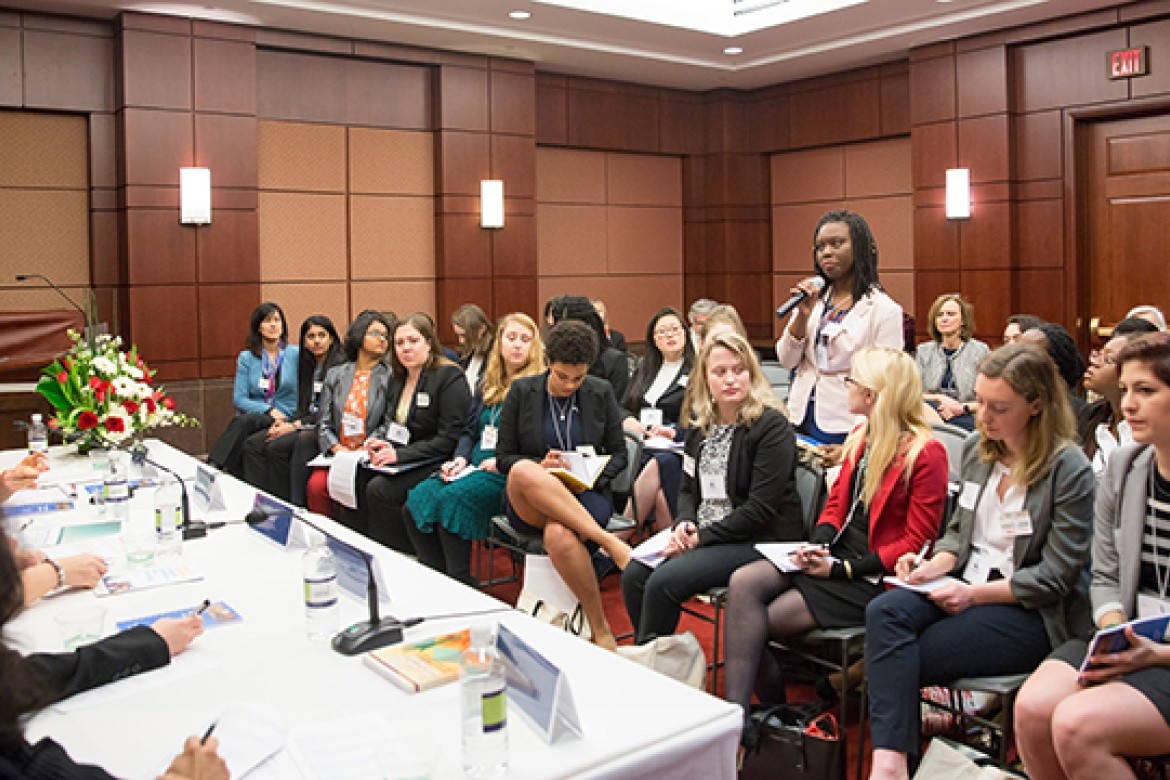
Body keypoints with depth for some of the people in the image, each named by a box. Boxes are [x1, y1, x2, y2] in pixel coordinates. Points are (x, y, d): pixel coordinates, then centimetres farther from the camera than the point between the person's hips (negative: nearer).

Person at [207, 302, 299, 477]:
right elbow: (239, 398, 4)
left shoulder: (296, 355, 9)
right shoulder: (246, 358, 13)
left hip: (287, 420, -2)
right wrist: (268, 410, -12)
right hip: (251, 415, 2)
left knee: (245, 421, -35)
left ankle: (213, 467, -45)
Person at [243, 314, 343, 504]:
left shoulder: (339, 365, -9)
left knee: (276, 447, -26)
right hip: (308, 423, 9)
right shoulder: (308, 366, 19)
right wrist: (285, 423, -1)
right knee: (252, 444, -9)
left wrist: (296, 425, -14)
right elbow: (304, 406, 18)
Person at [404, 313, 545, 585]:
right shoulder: (487, 386, 22)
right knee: (416, 498, -16)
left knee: (451, 498, -31)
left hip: (508, 474, -7)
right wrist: (460, 459, 4)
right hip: (474, 468, 7)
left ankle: (460, 582, -21)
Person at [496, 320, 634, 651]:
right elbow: (504, 458, 5)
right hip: (529, 504, 1)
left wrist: (593, 478, -9)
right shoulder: (522, 391, 4)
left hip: (585, 496, -1)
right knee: (523, 471, -37)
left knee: (559, 535, -38)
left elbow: (618, 454, 12)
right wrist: (540, 467, -15)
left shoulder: (601, 393, 7)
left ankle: (600, 629, -23)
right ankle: (608, 542, -33)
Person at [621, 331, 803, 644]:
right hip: (700, 534, 7)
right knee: (633, 576, -12)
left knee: (663, 583, -23)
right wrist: (684, 524, -7)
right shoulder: (701, 425, 10)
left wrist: (701, 537, -16)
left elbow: (761, 509, -18)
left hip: (760, 540, -7)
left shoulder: (771, 426, -13)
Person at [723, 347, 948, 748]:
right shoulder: (861, 436, 12)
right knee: (743, 583, -19)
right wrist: (818, 545, -5)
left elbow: (915, 541, -13)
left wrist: (843, 569, -17)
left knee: (760, 623, -19)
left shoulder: (925, 452, -12)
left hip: (871, 576, -7)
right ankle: (735, 713, -21)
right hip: (834, 555, 7)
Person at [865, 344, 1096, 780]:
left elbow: (1056, 576, -11)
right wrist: (935, 566, -5)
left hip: (1030, 611, -5)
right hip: (968, 585, 6)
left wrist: (976, 594, -17)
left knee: (898, 658, -24)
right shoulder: (977, 449, 7)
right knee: (884, 611, -26)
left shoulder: (1070, 470, -10)